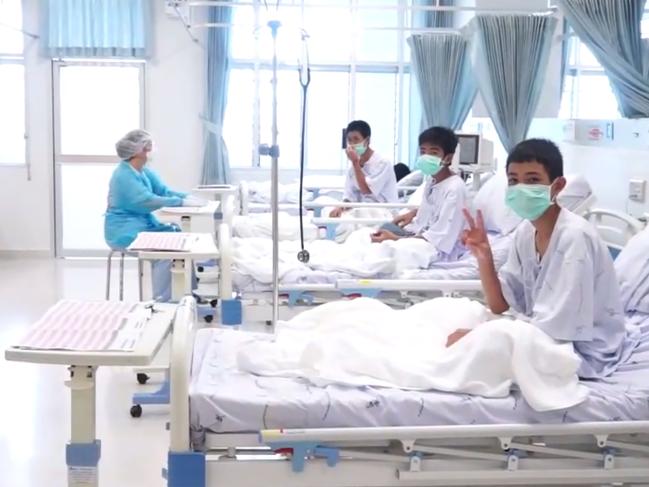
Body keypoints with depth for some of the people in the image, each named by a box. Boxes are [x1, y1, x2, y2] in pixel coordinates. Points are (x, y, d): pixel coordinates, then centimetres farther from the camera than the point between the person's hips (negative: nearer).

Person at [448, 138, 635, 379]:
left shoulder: (575, 237, -25)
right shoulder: (525, 231, 0)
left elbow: (554, 327, -27)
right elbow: (500, 305, 2)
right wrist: (484, 256, -14)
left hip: (586, 351, -8)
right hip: (548, 334, 8)